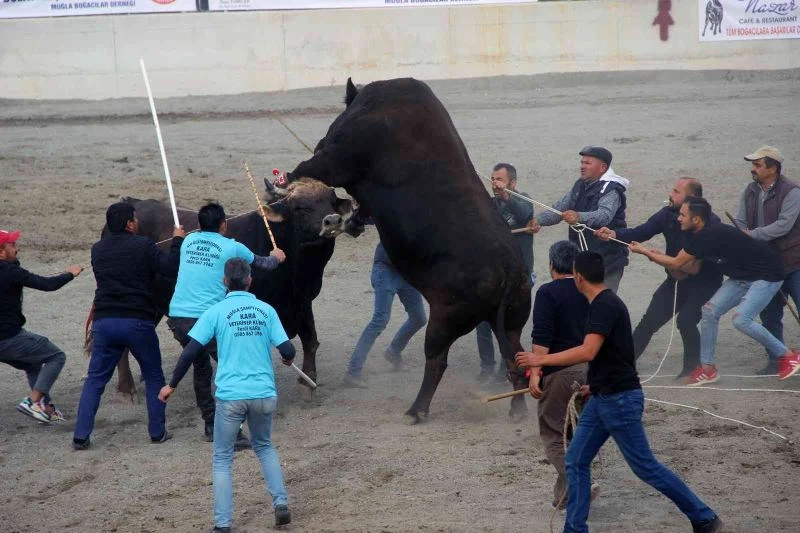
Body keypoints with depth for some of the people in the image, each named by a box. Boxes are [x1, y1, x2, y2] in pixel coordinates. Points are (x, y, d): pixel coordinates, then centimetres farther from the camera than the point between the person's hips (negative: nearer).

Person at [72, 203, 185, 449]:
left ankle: (81, 436, 1)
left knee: (95, 380, 9)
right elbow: (172, 268, -12)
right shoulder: (143, 246, -7)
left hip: (104, 321, 3)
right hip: (137, 322, -3)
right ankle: (158, 432, 14)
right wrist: (177, 241, 4)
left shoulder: (98, 250, 10)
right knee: (154, 377, 14)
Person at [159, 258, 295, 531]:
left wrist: (171, 385, 4)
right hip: (264, 395, 2)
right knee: (264, 447, 26)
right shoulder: (266, 310, 3)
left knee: (222, 459, 10)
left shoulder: (216, 311, -3)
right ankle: (281, 503, 13)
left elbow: (190, 352, -7)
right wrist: (287, 359, 24)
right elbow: (287, 351, -1)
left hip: (231, 396, -2)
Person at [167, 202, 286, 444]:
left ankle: (210, 425, 25)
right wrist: (276, 257, 43)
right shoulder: (231, 248, 1)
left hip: (177, 317, 6)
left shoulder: (189, 241, 14)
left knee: (201, 368, 23)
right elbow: (264, 264, 19)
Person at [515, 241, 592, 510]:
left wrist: (535, 372, -18)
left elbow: (542, 337, -18)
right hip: (588, 367, 6)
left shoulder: (548, 293, -10)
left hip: (559, 371, -6)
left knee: (552, 432, 0)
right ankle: (564, 494, 20)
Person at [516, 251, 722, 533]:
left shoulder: (605, 305, -18)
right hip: (602, 398, 10)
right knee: (576, 462, 6)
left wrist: (541, 359, -24)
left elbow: (588, 352, -29)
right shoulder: (603, 303, 12)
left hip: (620, 399, -10)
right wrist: (596, 385, 33)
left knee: (645, 467, -3)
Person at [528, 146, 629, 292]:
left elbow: (604, 215, -33)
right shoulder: (580, 186, 11)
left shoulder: (611, 190, -16)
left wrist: (579, 217, -52)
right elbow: (561, 207, 7)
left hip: (607, 260, -8)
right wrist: (539, 220, -11)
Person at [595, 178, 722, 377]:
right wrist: (614, 234, -26)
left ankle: (692, 366, 0)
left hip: (703, 283, -6)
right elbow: (641, 232, -10)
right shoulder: (668, 214, -5)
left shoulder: (710, 221, -20)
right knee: (649, 321, 4)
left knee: (686, 320, -22)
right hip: (676, 279, 6)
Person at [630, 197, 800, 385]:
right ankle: (707, 368, 8)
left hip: (766, 275, -10)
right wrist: (659, 256, 3)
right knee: (710, 311, 0)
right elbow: (693, 268, 8)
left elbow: (676, 263, -19)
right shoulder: (704, 235, 2)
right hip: (743, 276, 10)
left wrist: (645, 252, -8)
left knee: (741, 319, -22)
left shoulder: (708, 236, -27)